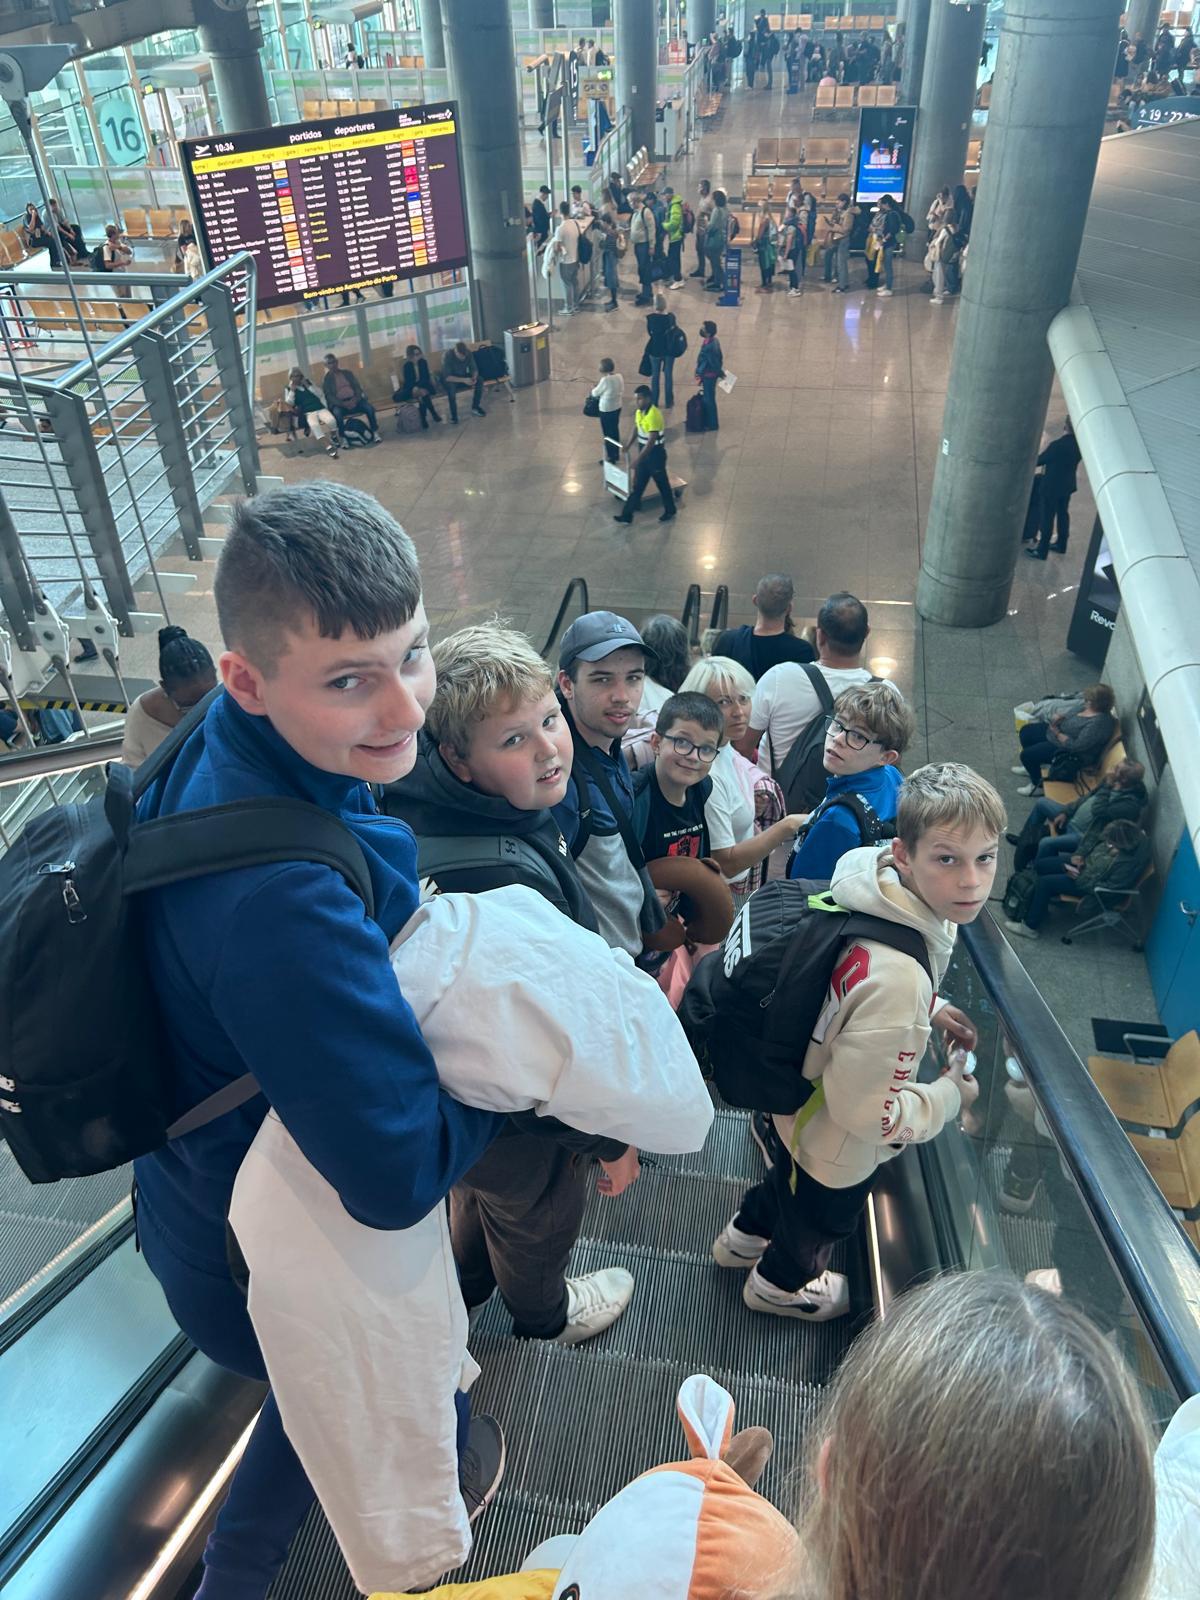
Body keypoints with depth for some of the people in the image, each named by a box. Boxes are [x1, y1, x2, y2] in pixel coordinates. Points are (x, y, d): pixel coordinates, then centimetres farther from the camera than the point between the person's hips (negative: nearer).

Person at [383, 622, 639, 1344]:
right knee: (539, 1218, 27)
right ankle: (544, 1314, 60)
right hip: (525, 1127, -7)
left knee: (482, 1193, 37)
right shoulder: (503, 880, -44)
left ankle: (469, 1285, 67)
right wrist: (610, 1137, -19)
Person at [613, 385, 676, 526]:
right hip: (644, 452, 8)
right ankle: (626, 514, 16)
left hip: (655, 454, -8)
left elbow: (651, 441, -28)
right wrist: (628, 445, -1)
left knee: (662, 484, 9)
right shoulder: (639, 412, 1)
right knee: (637, 484, 12)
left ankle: (670, 512, 28)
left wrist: (638, 459, -27)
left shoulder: (653, 415, -27)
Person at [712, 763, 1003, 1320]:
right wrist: (950, 1096, -18)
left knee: (789, 1182, 38)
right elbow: (869, 1109, -33)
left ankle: (743, 1237, 68)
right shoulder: (898, 977, -45)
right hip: (834, 1153, -7)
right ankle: (781, 1284, 61)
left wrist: (928, 1012, -5)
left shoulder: (875, 890, -18)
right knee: (818, 1223, 28)